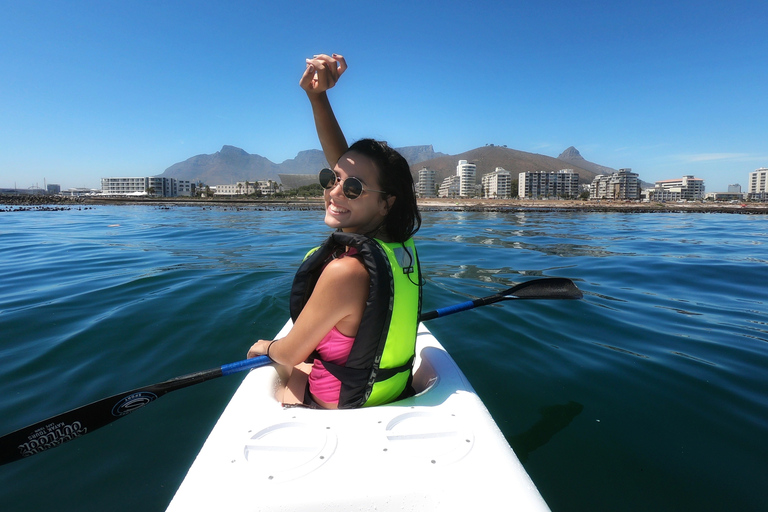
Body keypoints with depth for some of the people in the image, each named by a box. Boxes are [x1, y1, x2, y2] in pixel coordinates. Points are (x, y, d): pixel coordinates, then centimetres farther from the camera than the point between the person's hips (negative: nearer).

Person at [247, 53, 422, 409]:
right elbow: (342, 160, -3)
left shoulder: (346, 270, -36)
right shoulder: (398, 244, -13)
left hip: (345, 414, -6)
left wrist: (265, 347, 3)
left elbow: (290, 355, -19)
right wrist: (317, 95, -9)